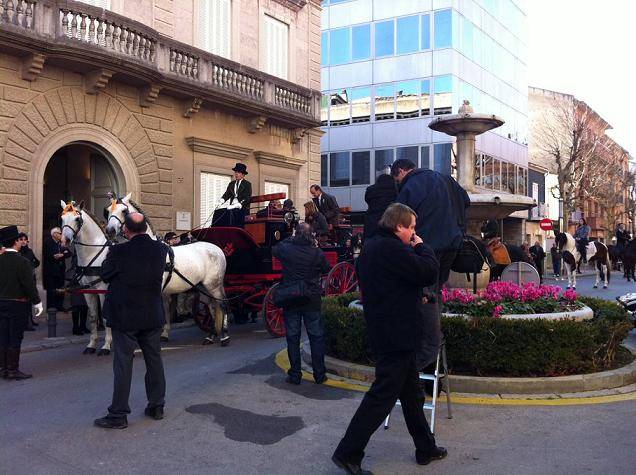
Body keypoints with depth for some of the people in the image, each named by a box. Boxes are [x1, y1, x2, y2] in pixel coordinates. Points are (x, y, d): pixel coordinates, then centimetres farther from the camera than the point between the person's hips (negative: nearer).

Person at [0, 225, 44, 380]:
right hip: (18, 304, -6)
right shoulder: (22, 262, -16)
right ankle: (13, 370, 7)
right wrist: (37, 302, -8)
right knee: (15, 338, 1)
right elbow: (29, 285, -16)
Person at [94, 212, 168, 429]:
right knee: (154, 360, 15)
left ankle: (118, 415, 10)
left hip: (125, 316, -4)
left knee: (123, 364, 3)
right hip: (153, 316, 4)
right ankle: (157, 406, 26)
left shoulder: (119, 252, -18)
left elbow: (104, 275, -5)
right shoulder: (160, 249, -5)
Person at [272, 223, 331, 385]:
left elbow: (274, 250, 14)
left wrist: (289, 239, 21)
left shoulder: (286, 249, -9)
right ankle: (319, 375, 14)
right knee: (316, 337, 9)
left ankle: (295, 375, 11)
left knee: (292, 338, 8)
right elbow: (326, 270, 8)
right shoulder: (317, 253, -9)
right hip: (312, 300, 0)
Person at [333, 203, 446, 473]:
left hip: (384, 331, 10)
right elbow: (430, 273, -20)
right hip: (397, 335, -10)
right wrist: (421, 246, -6)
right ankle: (348, 453, 7)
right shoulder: (391, 249, -21)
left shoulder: (371, 246, 11)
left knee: (411, 392, 19)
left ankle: (426, 448, 32)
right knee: (382, 395, -1)